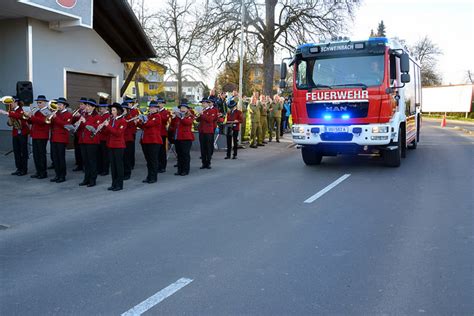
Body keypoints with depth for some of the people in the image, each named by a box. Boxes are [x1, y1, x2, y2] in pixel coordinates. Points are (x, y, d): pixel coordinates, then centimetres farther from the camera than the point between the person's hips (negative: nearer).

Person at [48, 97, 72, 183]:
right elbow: (51, 124, 13)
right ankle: (57, 175, 16)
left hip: (62, 139, -7)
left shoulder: (68, 115, -4)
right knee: (55, 157, 8)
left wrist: (56, 118, -21)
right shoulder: (56, 113, 17)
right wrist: (51, 118, -6)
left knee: (61, 157, -4)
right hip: (54, 138, 7)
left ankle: (62, 176, 4)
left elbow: (65, 125, -18)